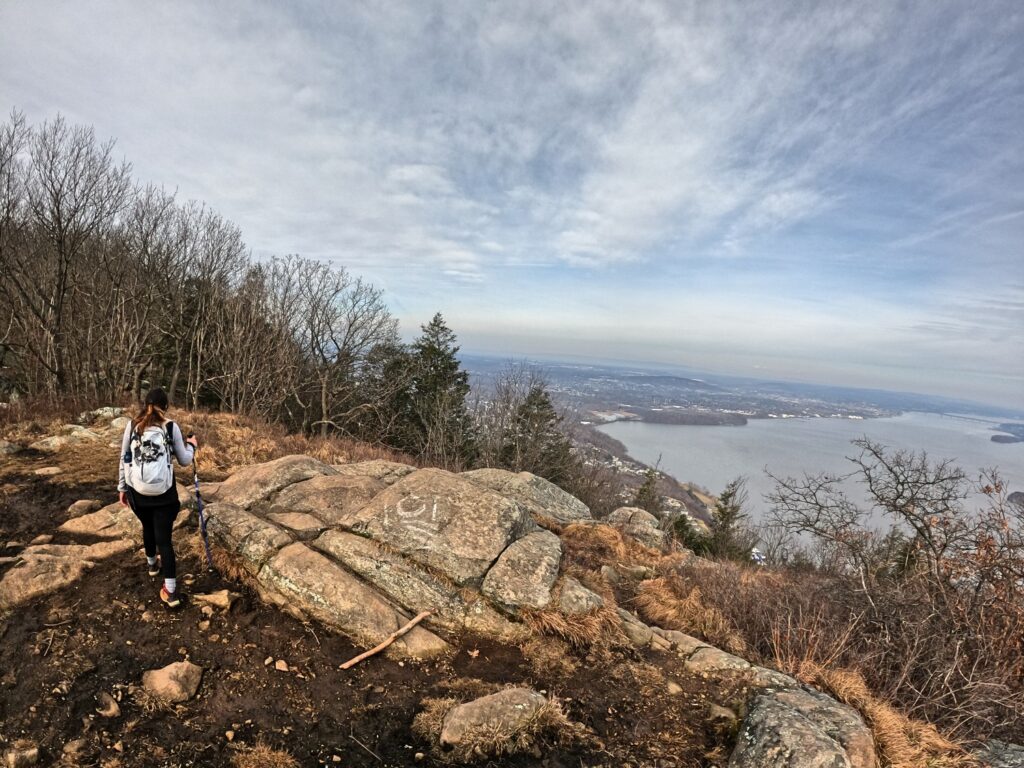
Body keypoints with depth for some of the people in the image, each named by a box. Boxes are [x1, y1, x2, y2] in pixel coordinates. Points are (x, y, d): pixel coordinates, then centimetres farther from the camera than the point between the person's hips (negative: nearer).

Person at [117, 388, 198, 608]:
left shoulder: (132, 425, 2)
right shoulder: (171, 427, -4)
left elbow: (124, 458, 6)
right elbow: (184, 461, 4)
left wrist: (122, 487, 17)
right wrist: (192, 446, 23)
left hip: (137, 490, 3)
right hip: (163, 492, -3)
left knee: (147, 528, 27)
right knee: (164, 538, 1)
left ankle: (152, 564, 51)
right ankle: (171, 590, 0)